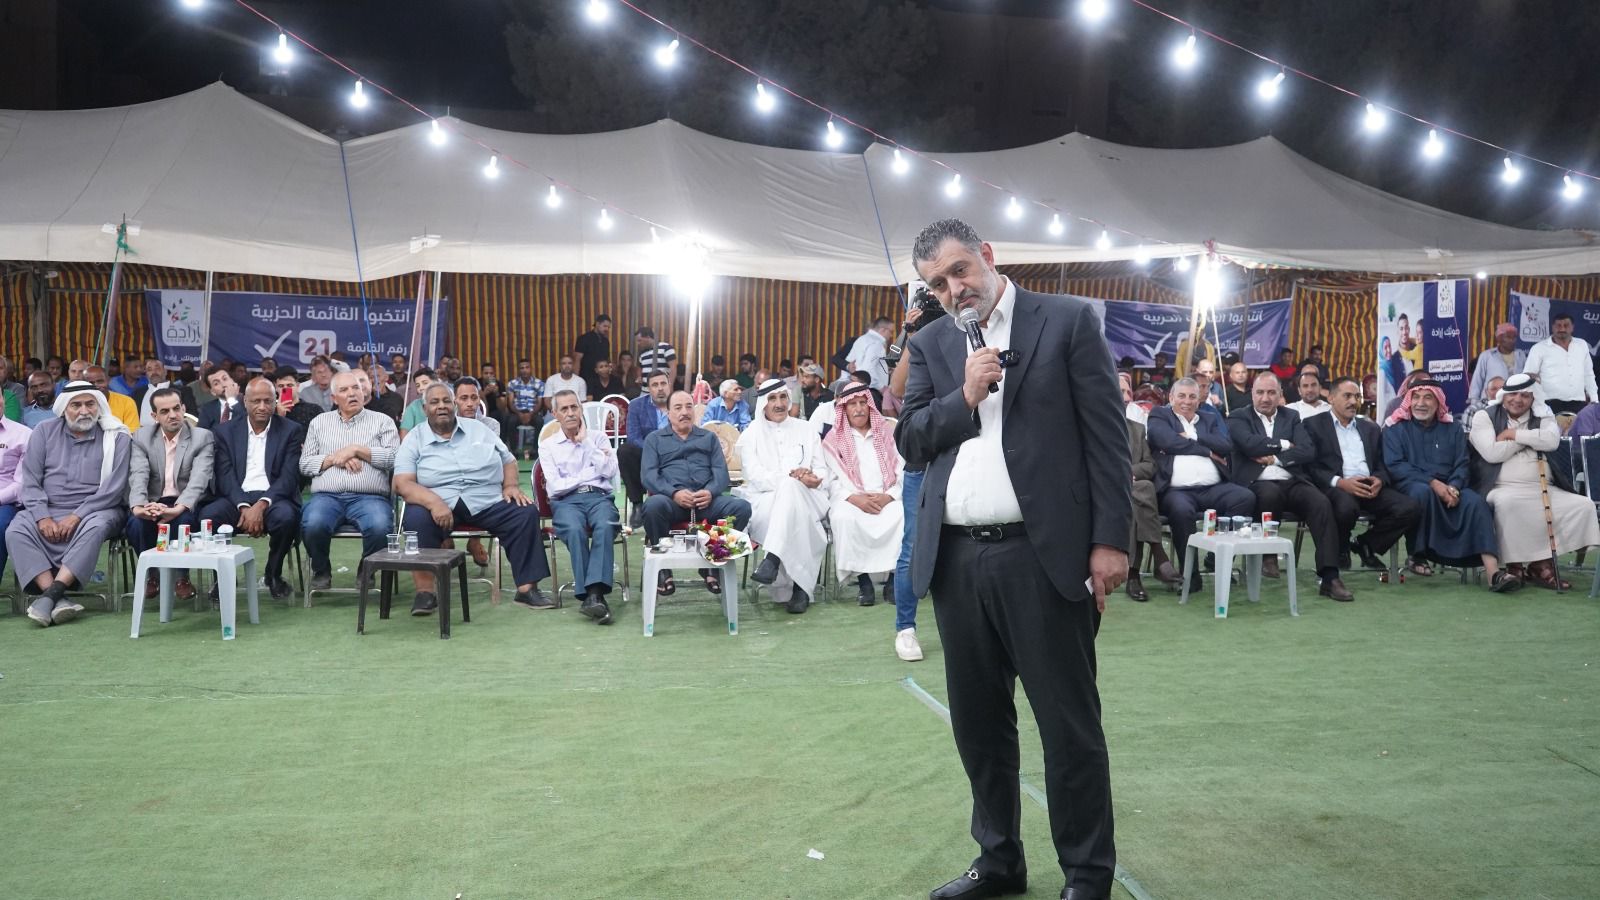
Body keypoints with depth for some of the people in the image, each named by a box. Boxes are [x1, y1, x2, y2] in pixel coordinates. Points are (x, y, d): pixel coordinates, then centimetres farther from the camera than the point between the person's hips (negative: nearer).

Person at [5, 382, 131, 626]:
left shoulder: (116, 437, 1)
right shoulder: (44, 432, 10)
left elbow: (114, 487, -7)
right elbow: (30, 481, 4)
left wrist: (77, 516, -17)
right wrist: (42, 517, -12)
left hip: (93, 511, -3)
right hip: (47, 510, 3)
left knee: (95, 528, -36)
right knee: (15, 531, -26)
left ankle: (50, 594, -36)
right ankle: (59, 599, -34)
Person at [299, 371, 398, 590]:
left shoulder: (382, 421, 14)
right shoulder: (319, 422, 22)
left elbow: (393, 458, -1)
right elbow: (305, 464, 14)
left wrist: (356, 450, -4)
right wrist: (334, 458, -2)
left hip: (368, 497, -1)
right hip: (327, 496, 2)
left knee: (379, 526, -34)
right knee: (313, 523, -33)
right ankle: (321, 571, -1)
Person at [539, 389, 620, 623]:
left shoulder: (598, 438, 19)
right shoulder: (547, 445, 15)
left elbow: (609, 471, 1)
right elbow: (555, 487, 3)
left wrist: (586, 442, 3)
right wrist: (591, 473, 2)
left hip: (599, 496, 1)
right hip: (566, 501, -1)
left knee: (605, 526, -35)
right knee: (575, 530, -36)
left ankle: (595, 593, -45)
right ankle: (592, 596, -38)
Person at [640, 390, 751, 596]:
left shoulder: (709, 438, 27)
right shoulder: (654, 439, 21)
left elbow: (721, 471, 13)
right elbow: (648, 475, 5)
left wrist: (710, 491, -11)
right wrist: (674, 493, -15)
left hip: (705, 500, 2)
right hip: (670, 498, -2)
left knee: (741, 507, -28)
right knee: (653, 505, -38)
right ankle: (662, 568, -17)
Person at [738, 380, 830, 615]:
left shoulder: (806, 430, 21)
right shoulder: (751, 434, 14)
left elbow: (823, 472, 15)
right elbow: (755, 476, -2)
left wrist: (814, 479, -11)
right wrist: (792, 477, -17)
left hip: (806, 500, 1)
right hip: (764, 501, -1)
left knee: (789, 488, -36)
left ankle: (772, 560, -49)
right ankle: (796, 587, -37)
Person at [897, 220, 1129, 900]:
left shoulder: (1067, 322, 1)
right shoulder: (930, 344, 13)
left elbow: (1106, 436, -3)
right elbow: (909, 441, 7)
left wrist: (1110, 539, -9)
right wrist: (964, 397, -9)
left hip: (1041, 554, -4)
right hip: (955, 558, 5)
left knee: (1070, 724, 2)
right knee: (978, 721, 14)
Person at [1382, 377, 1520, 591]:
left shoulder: (1452, 429, 18)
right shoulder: (1396, 428, 8)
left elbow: (1462, 465, 7)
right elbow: (1395, 465, -5)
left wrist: (1453, 487, -15)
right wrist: (1432, 482, -16)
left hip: (1448, 488, 3)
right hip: (1411, 487, -3)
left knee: (1475, 502, -27)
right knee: (1423, 491, -38)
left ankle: (1493, 572, -40)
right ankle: (1417, 556, -22)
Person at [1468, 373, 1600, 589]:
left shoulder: (1542, 416, 16)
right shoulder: (1484, 417, 7)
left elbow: (1552, 441, -7)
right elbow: (1492, 453, -10)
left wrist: (1514, 434, -6)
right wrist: (1532, 437, -1)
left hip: (1545, 490, 5)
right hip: (1504, 488, -5)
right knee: (1507, 503, -39)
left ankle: (1541, 562, -13)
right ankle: (1515, 564, -22)